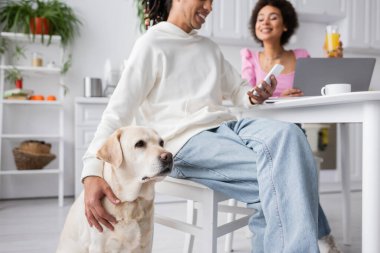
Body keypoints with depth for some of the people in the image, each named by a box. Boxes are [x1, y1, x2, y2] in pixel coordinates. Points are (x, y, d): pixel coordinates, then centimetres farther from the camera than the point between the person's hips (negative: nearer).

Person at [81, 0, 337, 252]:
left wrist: (253, 96, 1)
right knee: (279, 173, -28)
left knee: (286, 133, -26)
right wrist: (92, 172, -21)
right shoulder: (151, 44, 1)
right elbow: (118, 112, -7)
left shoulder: (209, 47, 23)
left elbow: (237, 90, 28)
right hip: (186, 142, -6)